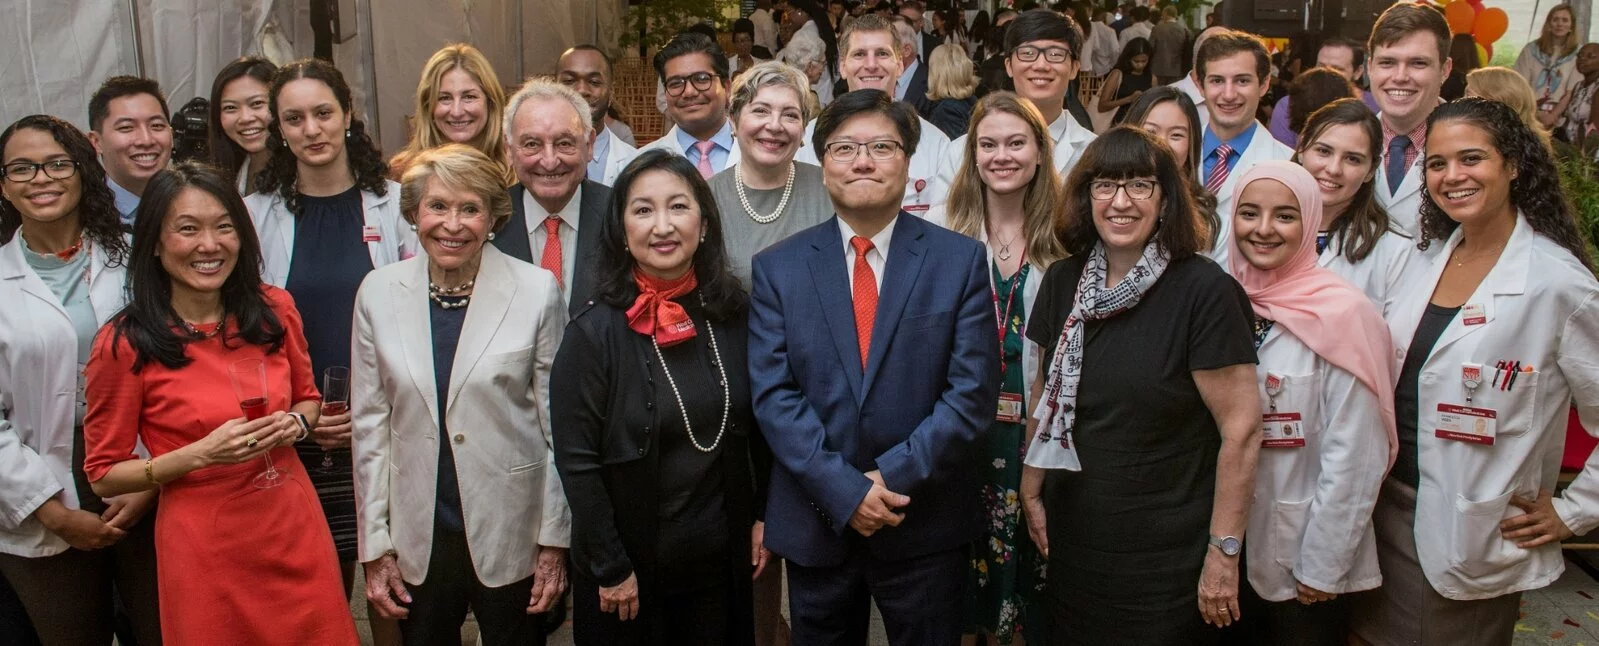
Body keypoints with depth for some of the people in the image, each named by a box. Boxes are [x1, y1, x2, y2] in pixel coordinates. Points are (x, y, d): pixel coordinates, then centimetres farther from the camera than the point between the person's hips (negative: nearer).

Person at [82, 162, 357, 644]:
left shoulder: (274, 310, 0)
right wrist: (202, 454, -19)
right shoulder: (125, 344, -11)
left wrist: (295, 424, -7)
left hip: (295, 533, 4)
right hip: (203, 547, -3)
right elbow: (103, 475, -5)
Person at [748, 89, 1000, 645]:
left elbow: (973, 389, -7)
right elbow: (773, 394, -6)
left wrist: (894, 476, -15)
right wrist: (844, 490, -15)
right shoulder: (777, 267, 0)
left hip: (925, 525, 0)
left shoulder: (960, 260, -2)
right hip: (814, 525, 1)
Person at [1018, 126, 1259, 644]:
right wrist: (1030, 492, 11)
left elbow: (1241, 429, -16)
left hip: (1169, 557, -4)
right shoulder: (1062, 281, 0)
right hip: (1074, 541, 5)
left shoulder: (1205, 291, -15)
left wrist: (1225, 552, -15)